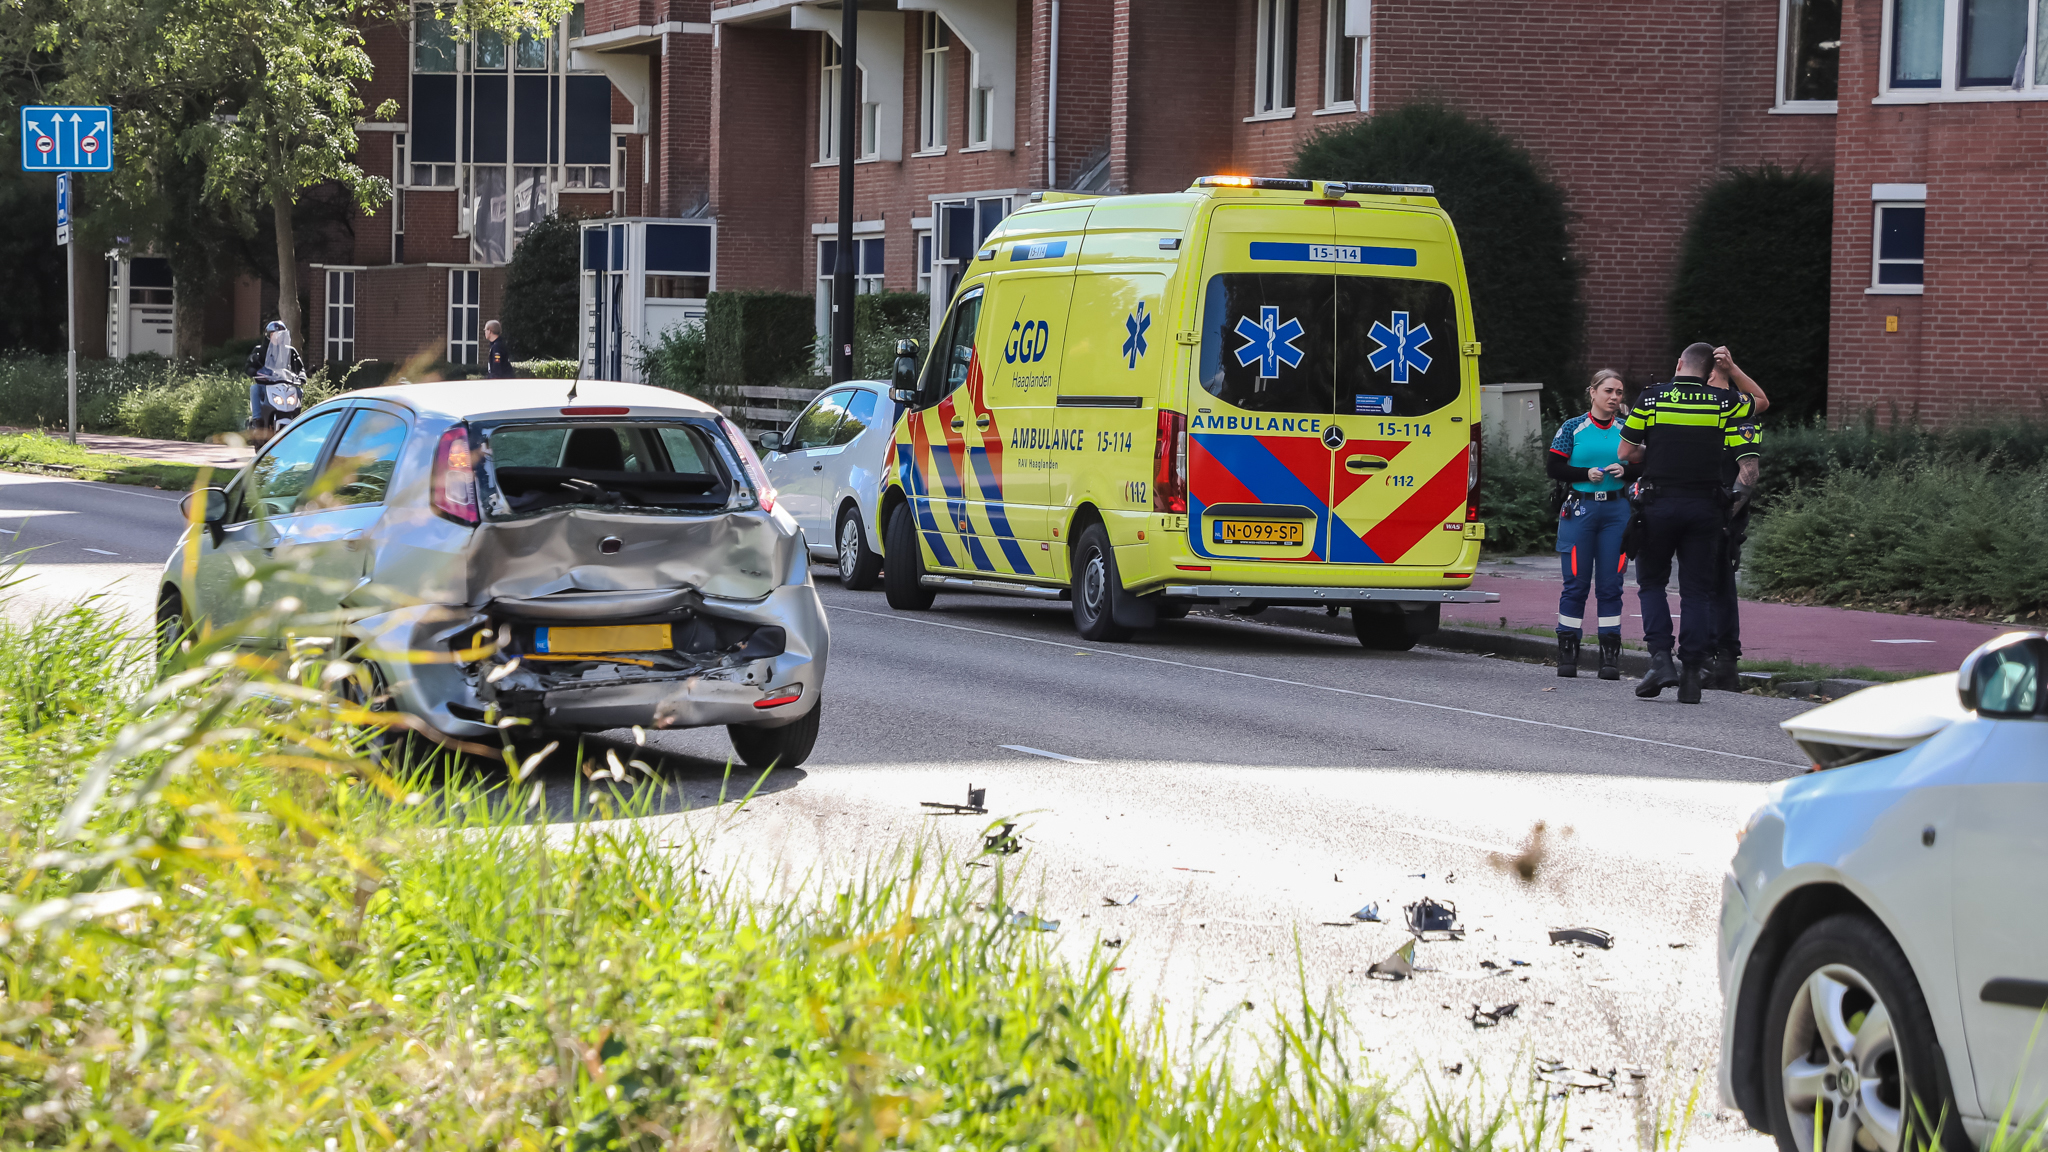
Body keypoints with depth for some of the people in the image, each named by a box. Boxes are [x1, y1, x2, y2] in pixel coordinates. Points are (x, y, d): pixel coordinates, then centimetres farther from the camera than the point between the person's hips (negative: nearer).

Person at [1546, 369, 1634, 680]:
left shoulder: (1626, 429, 9)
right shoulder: (1573, 428, 2)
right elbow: (1553, 467, 0)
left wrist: (1625, 471, -8)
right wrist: (1586, 474, -12)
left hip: (1616, 510, 2)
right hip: (1580, 509, -2)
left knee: (1610, 584, 1)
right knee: (1576, 583, -1)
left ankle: (1610, 656, 3)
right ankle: (1567, 653, 6)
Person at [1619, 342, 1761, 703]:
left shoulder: (1651, 398, -3)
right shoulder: (1723, 402, 0)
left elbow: (1626, 452, 3)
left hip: (1660, 502, -1)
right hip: (1705, 506, 1)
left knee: (1652, 582, 13)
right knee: (1697, 590, 6)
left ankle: (1660, 657, -5)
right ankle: (1692, 673, 0)